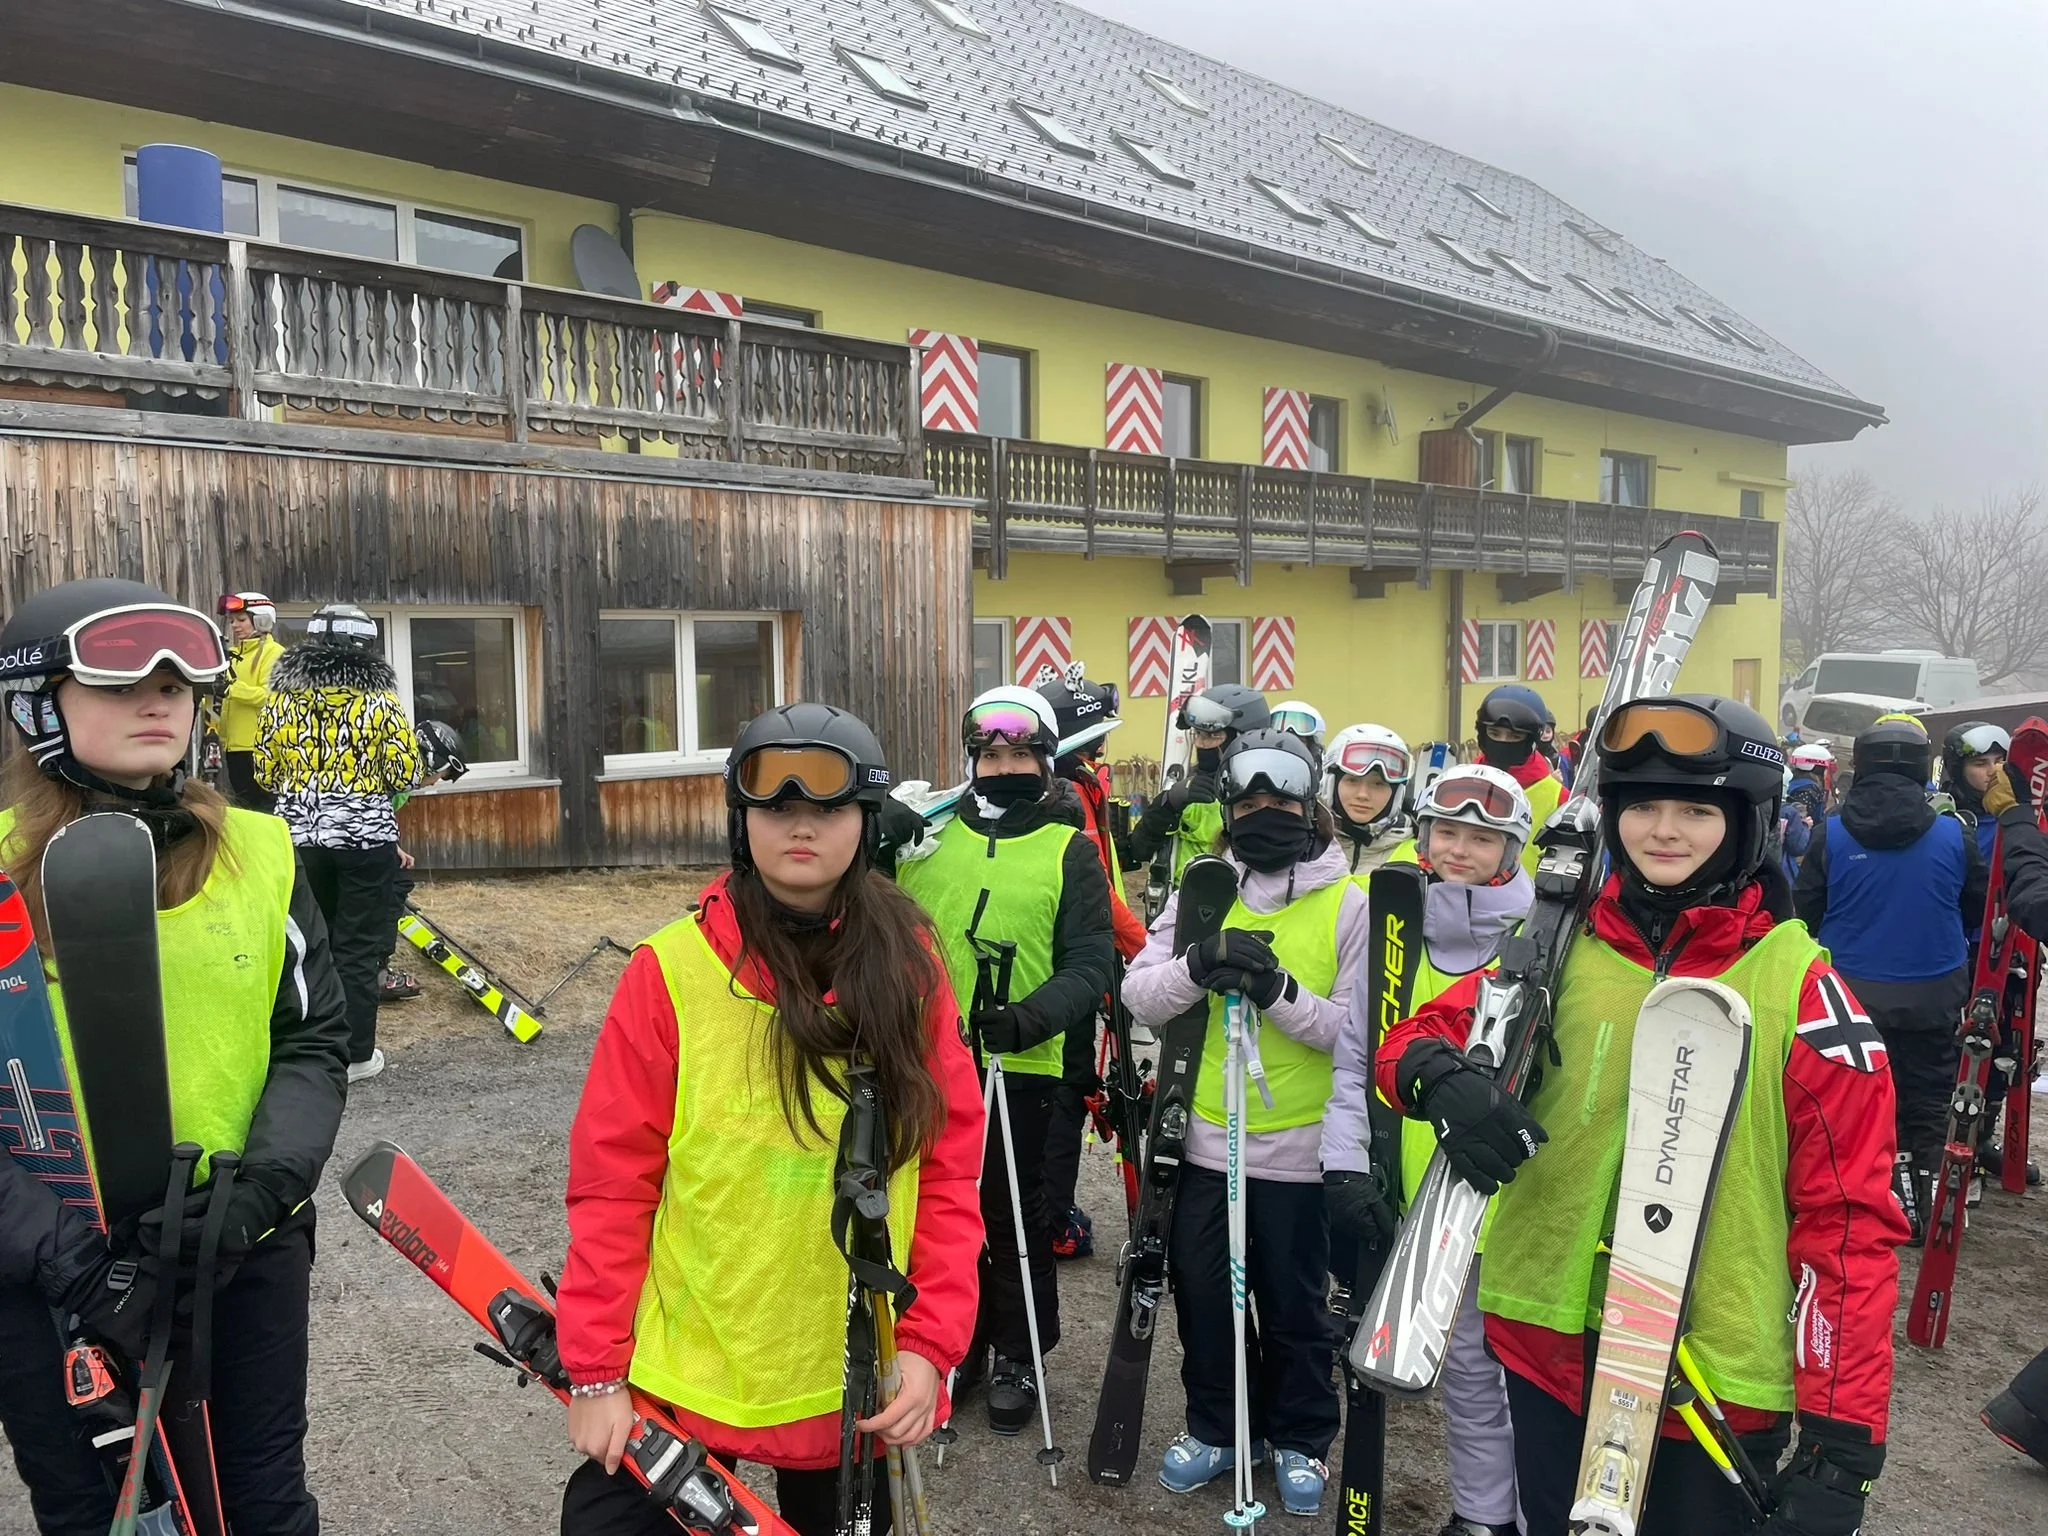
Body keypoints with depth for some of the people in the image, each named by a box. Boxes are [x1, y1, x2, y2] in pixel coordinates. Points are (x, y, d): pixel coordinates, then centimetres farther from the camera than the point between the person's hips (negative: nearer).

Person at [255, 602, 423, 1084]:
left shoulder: (281, 697, 2)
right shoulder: (379, 697, -7)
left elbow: (265, 772, 8)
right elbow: (405, 774, -8)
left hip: (298, 836, 4)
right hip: (365, 836, -3)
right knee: (359, 946, 4)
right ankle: (355, 1054, 10)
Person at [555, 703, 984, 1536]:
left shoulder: (909, 968, -6)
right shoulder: (672, 969, -12)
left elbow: (950, 1169, -3)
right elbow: (612, 1182, -8)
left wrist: (930, 1341, -8)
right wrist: (593, 1367, -7)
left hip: (858, 1386, 2)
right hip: (680, 1378, -1)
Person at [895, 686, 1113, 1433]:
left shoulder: (1070, 850, -3)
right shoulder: (930, 834, 5)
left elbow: (1090, 964, -8)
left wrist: (1031, 1016, -23)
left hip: (1020, 1065, -3)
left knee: (1016, 1214, 10)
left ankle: (1018, 1358, 28)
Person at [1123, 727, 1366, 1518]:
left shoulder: (1348, 903, -8)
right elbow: (1138, 995, -7)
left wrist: (1278, 991, -27)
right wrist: (1197, 968, -26)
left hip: (1300, 1148, -2)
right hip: (1205, 1140, 3)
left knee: (1294, 1304, 15)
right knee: (1203, 1293, 16)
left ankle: (1301, 1440, 37)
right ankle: (1214, 1427, 38)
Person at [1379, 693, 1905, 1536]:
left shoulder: (1800, 987, -10)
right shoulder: (1559, 948, -2)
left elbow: (1848, 1221, -10)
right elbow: (1420, 1034, 3)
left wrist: (1842, 1440, -13)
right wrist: (1440, 1081, -22)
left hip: (1714, 1379, -2)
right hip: (1548, 1346, 3)